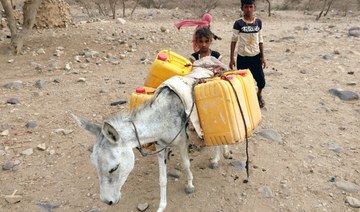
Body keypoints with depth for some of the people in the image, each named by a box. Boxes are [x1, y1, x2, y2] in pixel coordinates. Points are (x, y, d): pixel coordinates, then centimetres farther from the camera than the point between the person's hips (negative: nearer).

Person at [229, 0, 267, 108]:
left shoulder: (258, 22, 1)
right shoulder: (238, 23, -8)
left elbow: (260, 40, 7)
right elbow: (233, 41, -4)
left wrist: (263, 56, 5)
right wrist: (231, 58, -6)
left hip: (256, 56, 3)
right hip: (242, 57, -2)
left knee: (261, 81, 7)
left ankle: (259, 95, 38)